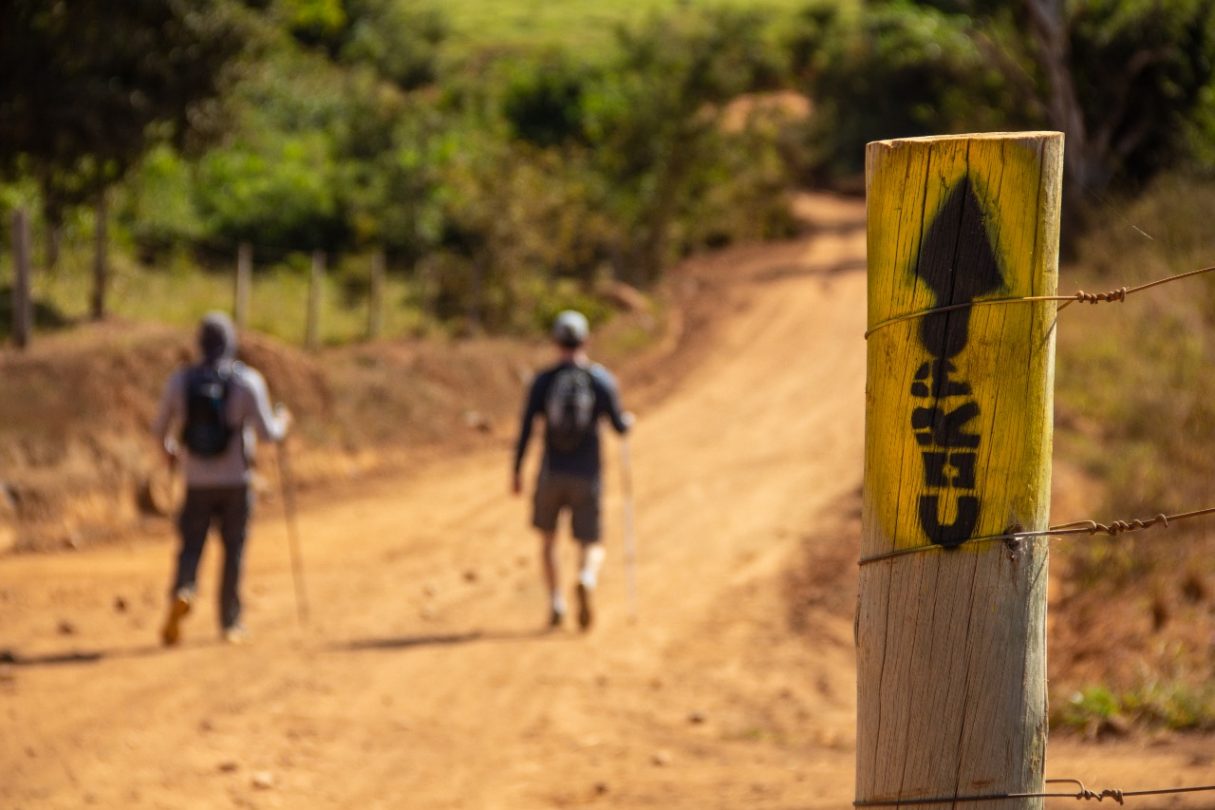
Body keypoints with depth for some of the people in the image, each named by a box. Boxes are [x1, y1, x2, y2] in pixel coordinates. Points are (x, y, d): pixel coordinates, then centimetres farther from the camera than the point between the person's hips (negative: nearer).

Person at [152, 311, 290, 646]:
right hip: (236, 480, -1)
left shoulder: (181, 380, -3)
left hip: (197, 482, 1)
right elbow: (267, 431, -10)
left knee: (191, 545, 8)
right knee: (233, 550, 10)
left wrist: (168, 448, 28)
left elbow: (160, 427, 7)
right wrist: (282, 422, 13)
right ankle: (230, 622, 14)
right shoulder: (247, 381, -10)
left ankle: (182, 591, -22)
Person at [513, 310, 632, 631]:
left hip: (551, 473, 1)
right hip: (587, 477, -1)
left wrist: (517, 472, 5)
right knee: (593, 547, 7)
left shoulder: (543, 381, -2)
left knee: (548, 538, 23)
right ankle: (586, 581, -27)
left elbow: (526, 429, -4)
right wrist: (628, 421, 25)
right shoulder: (602, 379, -2)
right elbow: (619, 426, 0)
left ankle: (555, 603, 12)